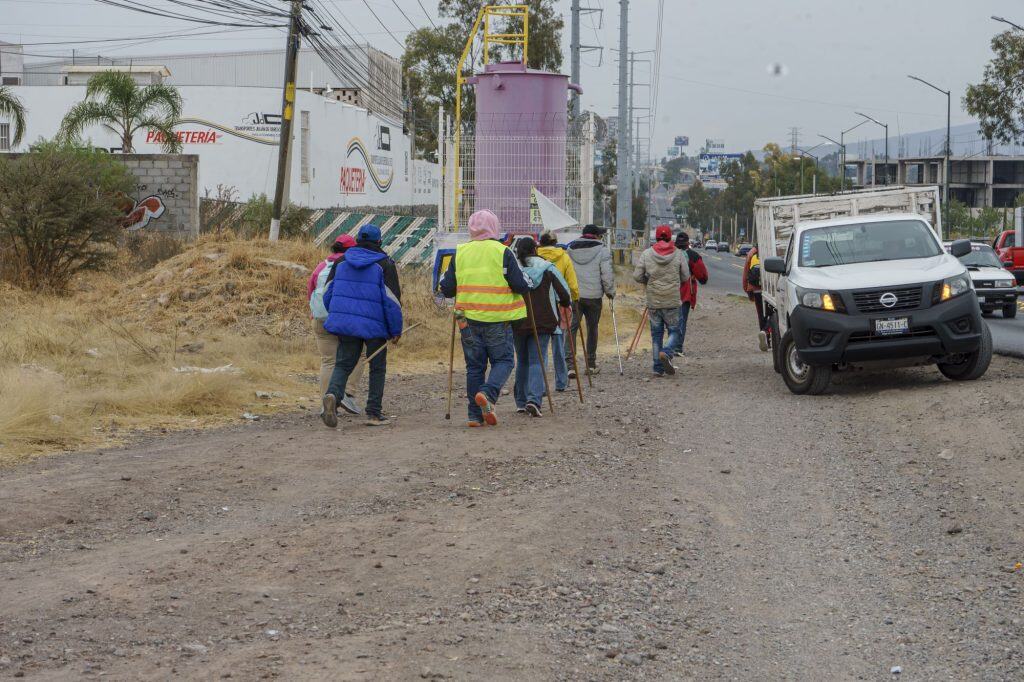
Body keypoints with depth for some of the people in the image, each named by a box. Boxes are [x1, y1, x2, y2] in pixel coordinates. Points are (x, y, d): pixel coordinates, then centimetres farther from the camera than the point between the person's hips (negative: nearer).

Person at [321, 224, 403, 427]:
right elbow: (392, 300, -9)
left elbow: (328, 294, 12)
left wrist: (337, 317, 25)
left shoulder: (341, 262, 9)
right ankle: (374, 413, 10)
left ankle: (332, 394, -21)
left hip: (344, 324, 3)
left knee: (343, 364, 8)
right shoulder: (384, 264, -5)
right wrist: (396, 330, -1)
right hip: (374, 326, -3)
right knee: (377, 368, 11)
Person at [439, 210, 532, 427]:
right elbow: (521, 285, -7)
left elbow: (446, 289, 8)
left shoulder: (460, 253, 6)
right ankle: (488, 393, -20)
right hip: (497, 319, -3)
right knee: (503, 360, 7)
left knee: (474, 366, 10)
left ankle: (476, 415, 8)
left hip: (468, 319, 3)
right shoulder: (502, 252, -4)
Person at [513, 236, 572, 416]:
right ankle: (534, 399, -19)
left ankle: (521, 402, 19)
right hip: (542, 322, -1)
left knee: (522, 361, 15)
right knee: (537, 361, -1)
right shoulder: (547, 268, -1)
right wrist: (566, 304, 22)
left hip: (518, 323, 1)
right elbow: (565, 294, 0)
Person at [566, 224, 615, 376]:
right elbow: (607, 274, -7)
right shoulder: (602, 250, -2)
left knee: (571, 329, -2)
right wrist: (610, 292, 6)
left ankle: (569, 364, -17)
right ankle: (591, 365, 20)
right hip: (594, 295, -2)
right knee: (592, 328, 12)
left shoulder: (570, 249, 9)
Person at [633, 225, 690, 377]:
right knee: (674, 331, 8)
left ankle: (658, 367, 7)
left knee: (656, 334, 10)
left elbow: (637, 276, -3)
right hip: (672, 301, -2)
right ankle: (666, 353, -20)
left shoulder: (646, 254, -2)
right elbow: (686, 276, 1)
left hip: (653, 302, 2)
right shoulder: (678, 254, -3)